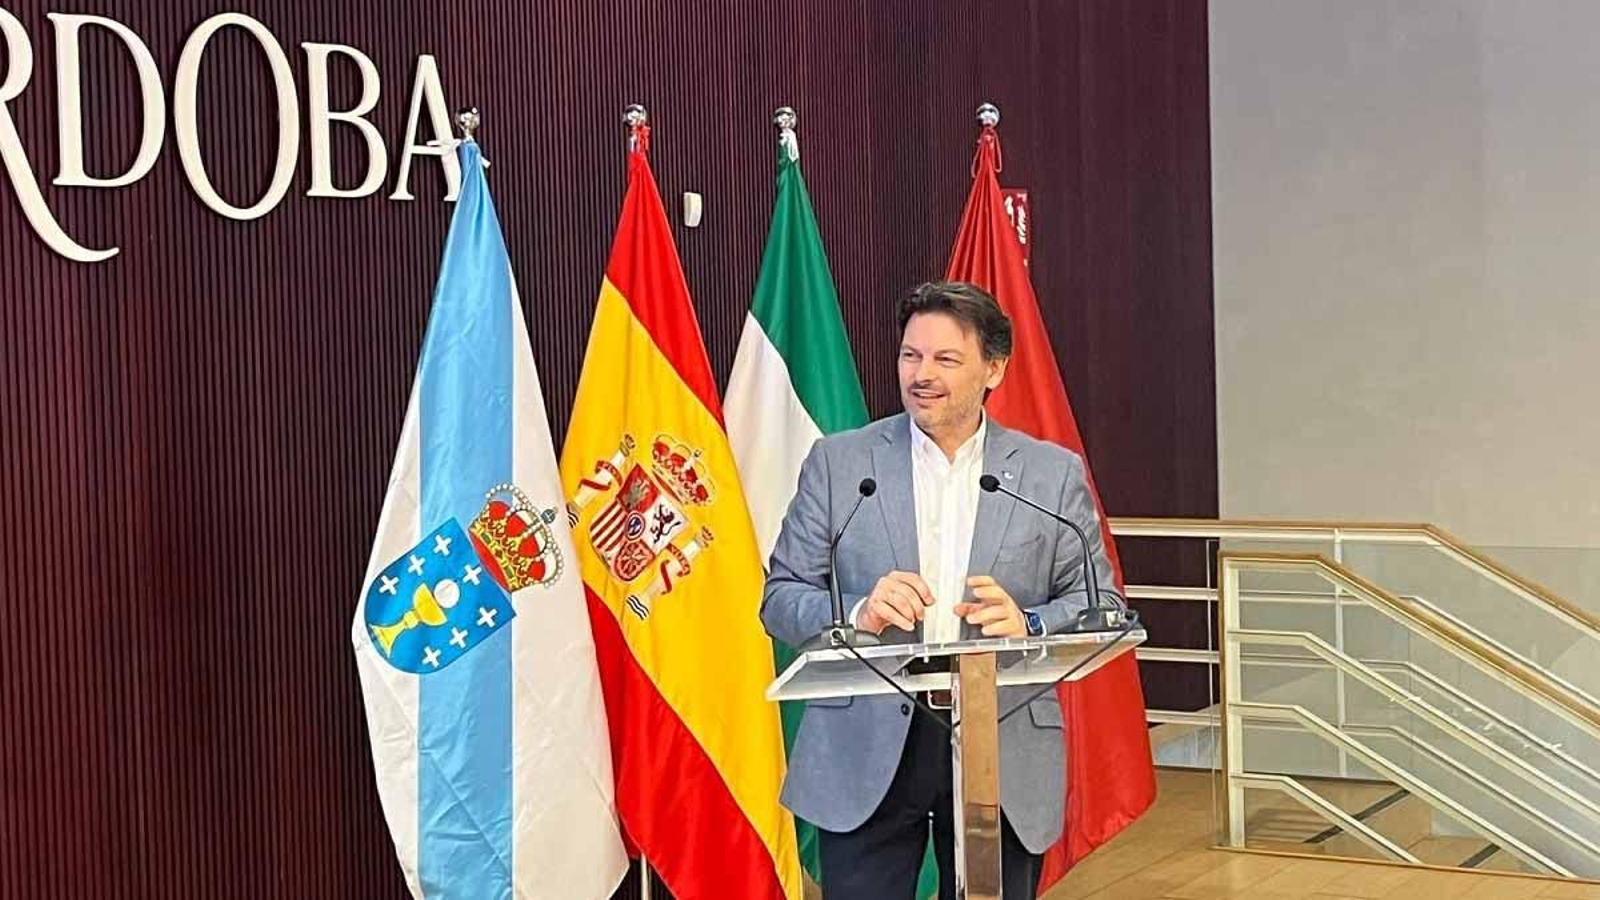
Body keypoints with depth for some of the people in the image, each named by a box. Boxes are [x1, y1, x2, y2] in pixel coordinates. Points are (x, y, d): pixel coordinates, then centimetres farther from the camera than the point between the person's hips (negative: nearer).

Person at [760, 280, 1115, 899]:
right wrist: (859, 614, -17)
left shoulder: (1054, 474, 6)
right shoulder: (838, 462, 4)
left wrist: (1029, 625, -15)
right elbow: (780, 598, 3)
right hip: (866, 754, -1)